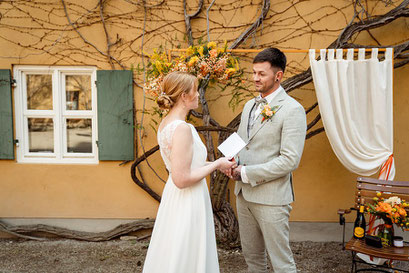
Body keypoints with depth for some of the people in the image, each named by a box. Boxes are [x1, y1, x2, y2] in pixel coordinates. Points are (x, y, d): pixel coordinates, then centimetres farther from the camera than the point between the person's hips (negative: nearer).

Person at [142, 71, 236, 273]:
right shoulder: (182, 129, -24)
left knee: (172, 256, 21)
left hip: (173, 196, 10)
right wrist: (216, 165, -14)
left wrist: (217, 164, 11)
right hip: (188, 202, -9)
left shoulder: (166, 123, 5)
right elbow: (182, 179, -25)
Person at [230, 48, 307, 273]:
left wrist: (246, 173, -18)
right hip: (244, 194, 7)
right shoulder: (250, 105, 11)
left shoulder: (292, 110, -14)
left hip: (271, 197, -7)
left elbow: (290, 161, -20)